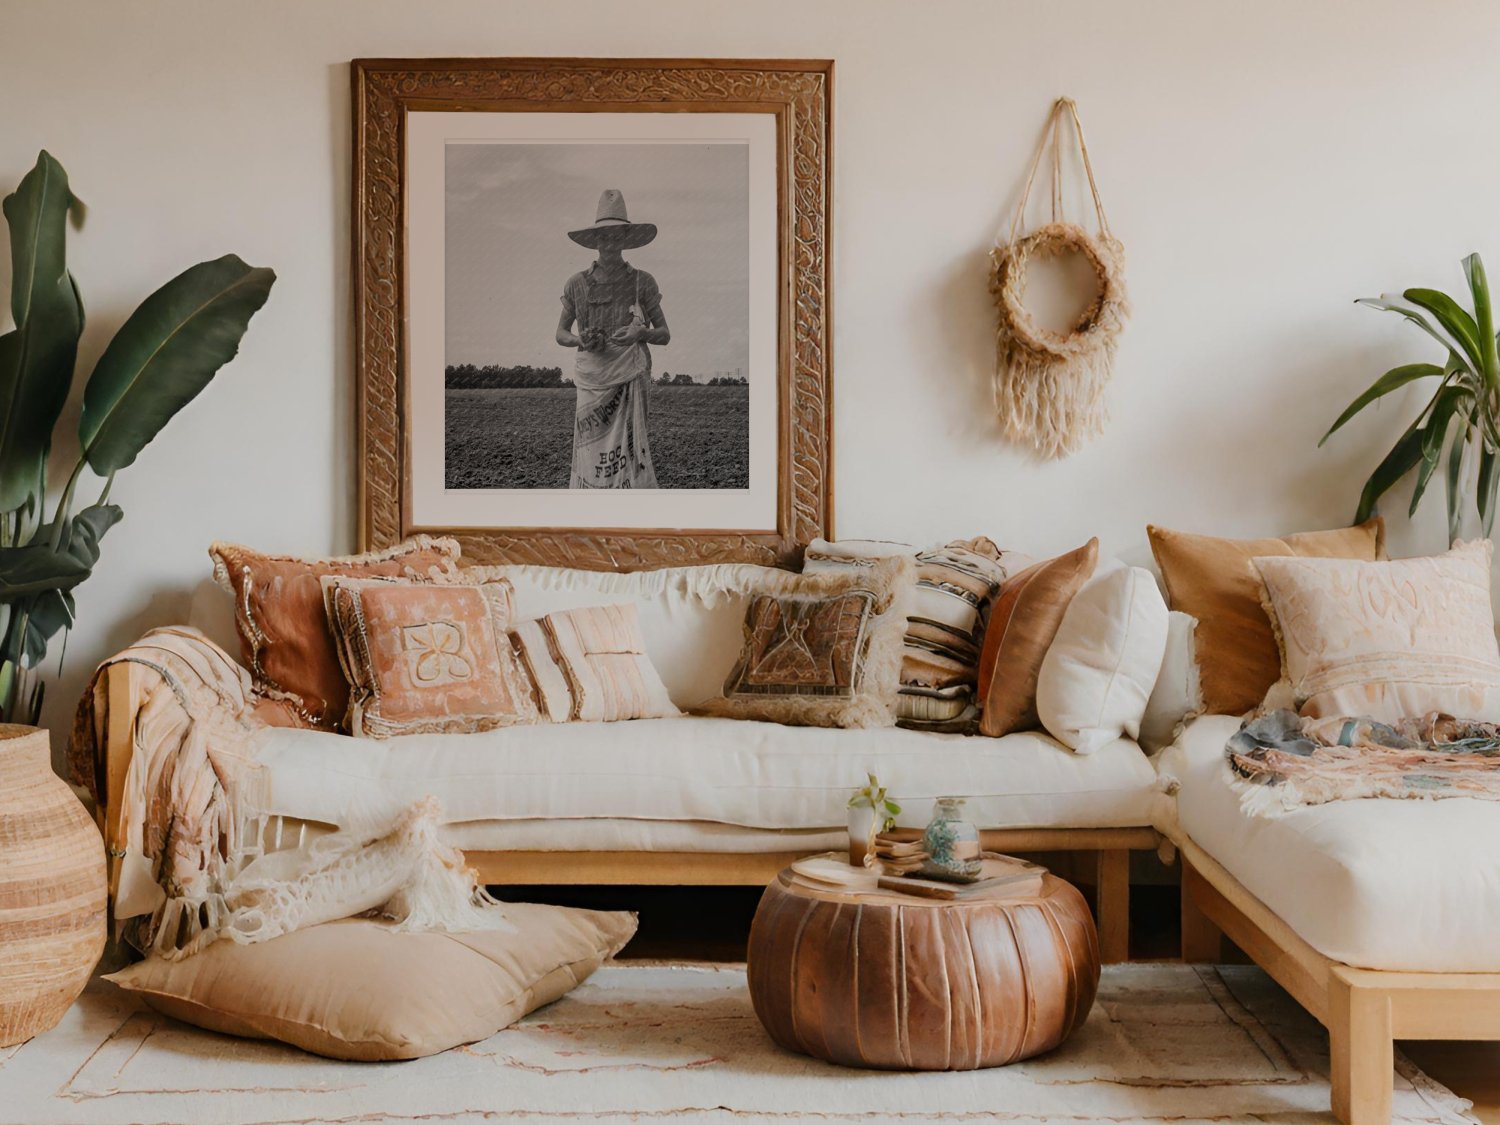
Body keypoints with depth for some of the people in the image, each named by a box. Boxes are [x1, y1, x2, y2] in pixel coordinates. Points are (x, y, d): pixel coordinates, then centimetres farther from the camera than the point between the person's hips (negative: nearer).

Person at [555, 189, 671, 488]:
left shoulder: (643, 282, 2)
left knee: (631, 458, -10)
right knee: (591, 461, -4)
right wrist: (580, 340, -9)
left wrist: (641, 334, -17)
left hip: (631, 382, -1)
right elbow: (560, 334, 14)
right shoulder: (577, 284, 5)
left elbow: (665, 335, 5)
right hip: (594, 382, 1)